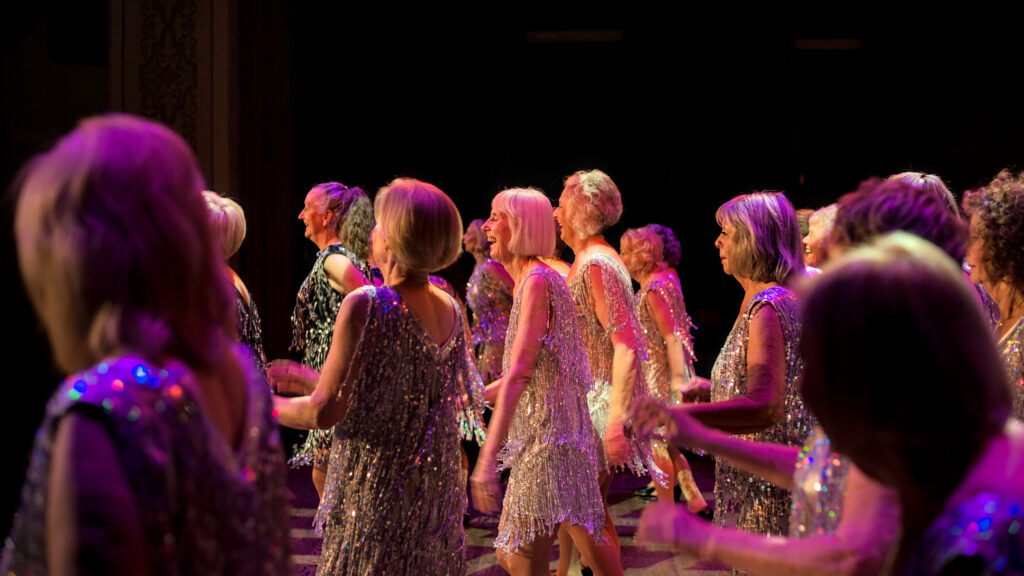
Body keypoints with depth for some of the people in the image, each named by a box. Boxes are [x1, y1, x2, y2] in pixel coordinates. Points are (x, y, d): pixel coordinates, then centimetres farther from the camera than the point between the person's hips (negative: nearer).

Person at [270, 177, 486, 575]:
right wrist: (310, 380, 19)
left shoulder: (365, 307, -19)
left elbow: (325, 412, -18)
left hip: (376, 501, -7)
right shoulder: (450, 310, 3)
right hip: (436, 495, 7)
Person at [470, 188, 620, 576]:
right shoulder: (528, 280, 14)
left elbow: (518, 375, -24)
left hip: (553, 440, -10)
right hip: (535, 442, 10)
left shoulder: (538, 281, -15)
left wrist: (488, 459, -29)